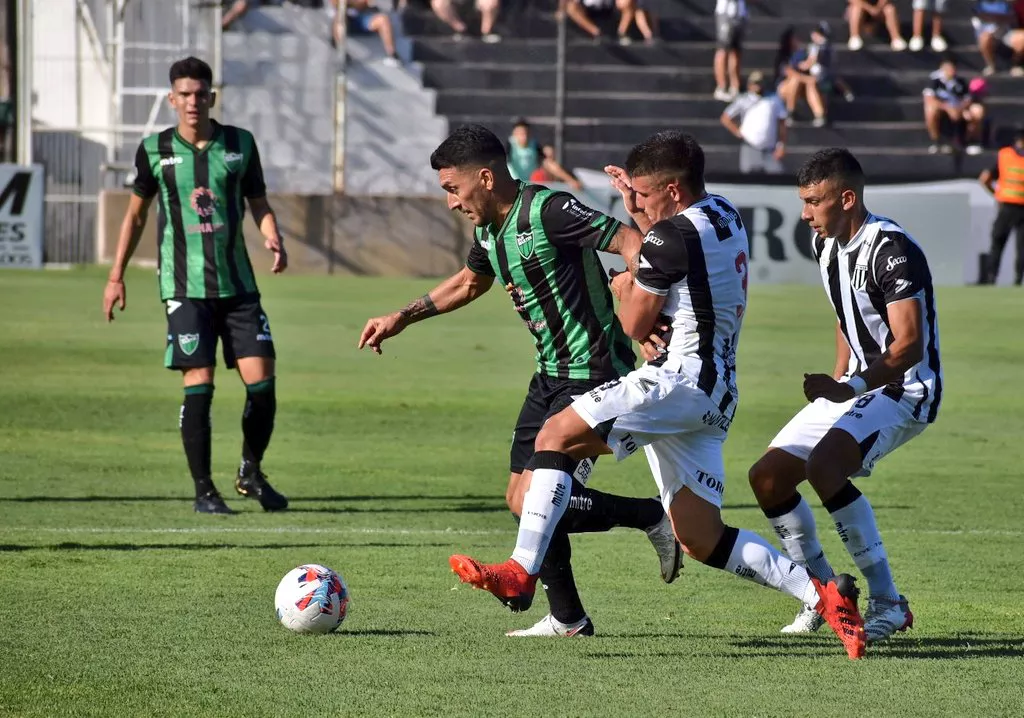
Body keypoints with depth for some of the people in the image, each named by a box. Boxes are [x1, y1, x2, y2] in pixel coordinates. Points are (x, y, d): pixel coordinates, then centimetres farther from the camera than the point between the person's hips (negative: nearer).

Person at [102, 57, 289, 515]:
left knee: (262, 382, -4)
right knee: (198, 386, -10)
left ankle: (251, 472, 19)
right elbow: (136, 213, 13)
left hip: (238, 284, 2)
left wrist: (274, 241, -7)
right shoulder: (155, 150, 1)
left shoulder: (240, 144, 4)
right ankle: (203, 490, 0)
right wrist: (116, 277, 12)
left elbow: (258, 203, 14)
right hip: (185, 287, -2)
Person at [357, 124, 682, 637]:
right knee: (522, 499, 10)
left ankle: (654, 518, -2)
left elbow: (633, 245, -23)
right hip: (552, 376, 10)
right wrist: (402, 318, 28)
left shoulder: (548, 211, -20)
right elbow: (470, 282, 31)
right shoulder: (489, 227, 9)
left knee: (534, 499, -16)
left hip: (593, 375, -10)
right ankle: (567, 619, 20)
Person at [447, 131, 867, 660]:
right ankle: (821, 594, 3)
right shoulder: (726, 216, 16)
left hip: (680, 377, -10)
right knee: (702, 540, 9)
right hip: (716, 393, 10)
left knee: (558, 434, -15)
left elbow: (635, 323, -4)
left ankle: (521, 572, -26)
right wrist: (640, 214, 33)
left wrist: (625, 288, 17)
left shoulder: (672, 235, -12)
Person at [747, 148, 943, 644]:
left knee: (823, 465, -31)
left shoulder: (891, 250, -23)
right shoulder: (827, 245, 6)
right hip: (854, 386, 10)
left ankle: (887, 602, -23)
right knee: (768, 477, 3)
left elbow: (909, 344, -28)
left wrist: (847, 389, -37)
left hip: (906, 389, -10)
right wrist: (835, 386, 16)